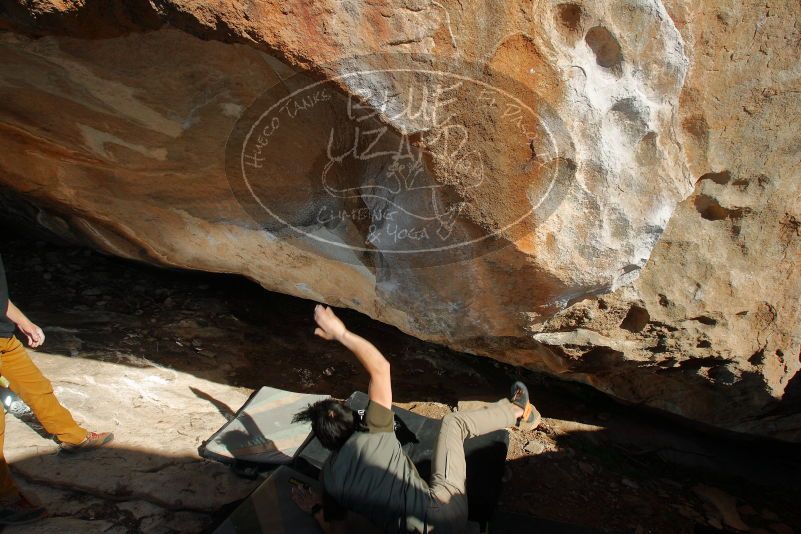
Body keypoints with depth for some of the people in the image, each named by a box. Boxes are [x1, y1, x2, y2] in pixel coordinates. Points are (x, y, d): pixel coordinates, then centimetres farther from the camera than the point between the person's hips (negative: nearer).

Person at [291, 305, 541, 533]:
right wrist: (341, 333, -9)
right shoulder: (372, 435, -15)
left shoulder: (328, 476, -5)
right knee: (454, 423, 20)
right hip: (446, 507, -3)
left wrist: (315, 508, 19)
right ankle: (516, 410, 42)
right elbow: (380, 368, -13)